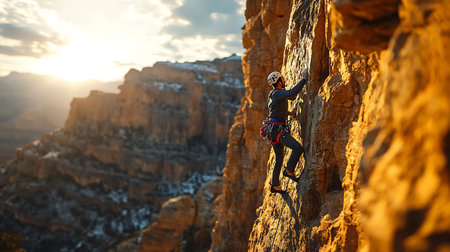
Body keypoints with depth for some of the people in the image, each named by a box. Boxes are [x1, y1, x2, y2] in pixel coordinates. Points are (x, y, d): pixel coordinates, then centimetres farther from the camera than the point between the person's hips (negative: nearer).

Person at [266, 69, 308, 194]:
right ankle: (289, 170, -9)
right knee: (298, 148, -22)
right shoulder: (278, 93, -10)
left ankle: (275, 185, 21)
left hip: (274, 131, 11)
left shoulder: (272, 94, 21)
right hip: (277, 129, -11)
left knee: (279, 159, 15)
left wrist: (289, 113, 25)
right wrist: (304, 79, -24)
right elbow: (292, 93, -31)